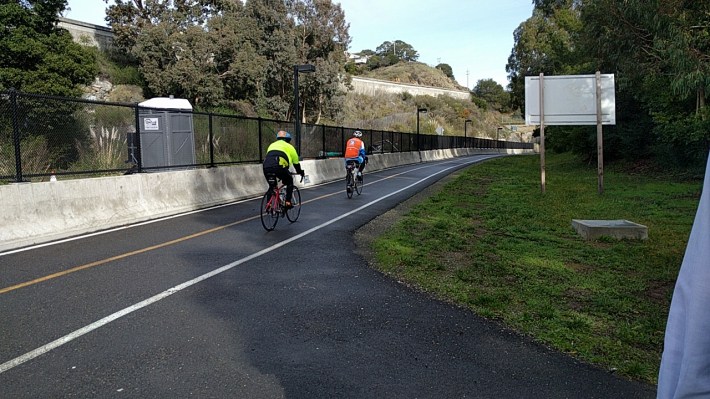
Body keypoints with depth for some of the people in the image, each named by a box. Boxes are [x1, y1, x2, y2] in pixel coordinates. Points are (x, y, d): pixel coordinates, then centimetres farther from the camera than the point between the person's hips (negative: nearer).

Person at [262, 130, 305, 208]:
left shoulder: (272, 145, 34)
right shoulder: (289, 146, 23)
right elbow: (296, 162, 29)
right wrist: (300, 172, 45)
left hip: (266, 167, 4)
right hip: (278, 166, -4)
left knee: (271, 186, 27)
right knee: (289, 182, 21)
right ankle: (288, 202, 13)